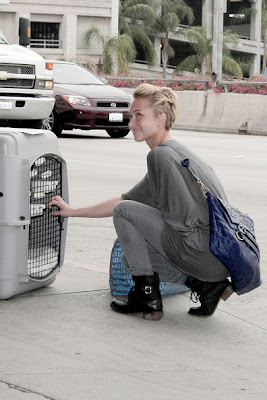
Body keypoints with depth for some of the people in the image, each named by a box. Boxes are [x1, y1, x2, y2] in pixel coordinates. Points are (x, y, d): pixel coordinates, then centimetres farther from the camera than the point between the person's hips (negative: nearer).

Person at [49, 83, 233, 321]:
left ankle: (147, 297, 1)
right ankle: (207, 286, 12)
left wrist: (158, 212, 3)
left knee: (123, 212, -1)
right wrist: (73, 212, 32)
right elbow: (127, 199, 29)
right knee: (131, 258, 25)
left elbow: (184, 218, -21)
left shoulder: (161, 154, -12)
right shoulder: (175, 152, 20)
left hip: (202, 247, -10)